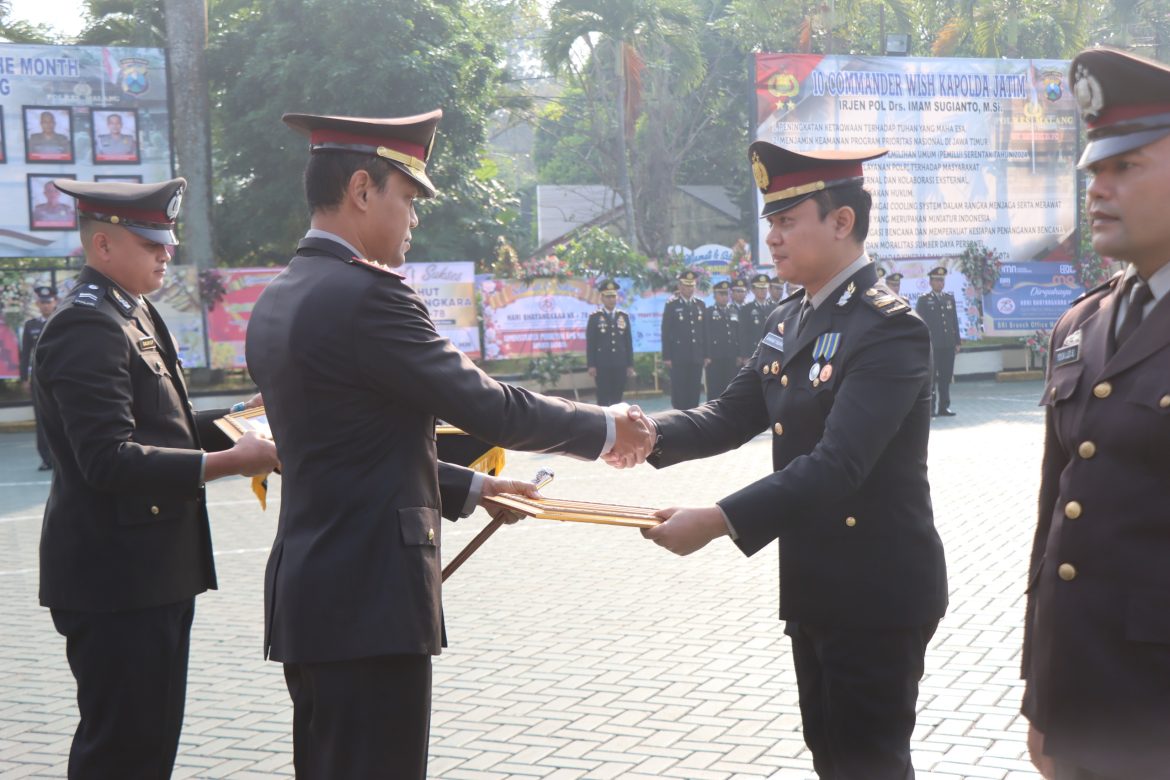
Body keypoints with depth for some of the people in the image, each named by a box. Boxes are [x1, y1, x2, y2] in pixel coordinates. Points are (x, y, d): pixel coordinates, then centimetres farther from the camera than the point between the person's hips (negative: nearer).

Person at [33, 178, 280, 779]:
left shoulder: (134, 315, 15)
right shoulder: (86, 328, -17)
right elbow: (111, 460, -26)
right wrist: (230, 462, -26)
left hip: (154, 567, 10)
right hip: (117, 576, -10)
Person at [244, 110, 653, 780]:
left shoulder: (277, 303, 13)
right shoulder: (366, 294, -16)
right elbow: (490, 408, -15)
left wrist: (469, 488, 20)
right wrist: (604, 429, 0)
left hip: (309, 597, 10)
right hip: (370, 602, -10)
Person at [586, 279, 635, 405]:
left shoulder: (624, 316, 10)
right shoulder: (594, 317, 1)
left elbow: (629, 342, 10)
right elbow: (590, 343, -2)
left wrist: (630, 365, 6)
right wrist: (591, 365, -8)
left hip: (620, 365, 3)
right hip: (602, 365, -3)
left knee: (617, 398, 5)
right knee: (603, 398, -2)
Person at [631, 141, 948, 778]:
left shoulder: (888, 328, -20)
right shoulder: (788, 322, 10)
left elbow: (837, 463, -29)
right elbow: (732, 415, 6)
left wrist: (718, 521, -34)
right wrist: (651, 433, -12)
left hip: (877, 593, -9)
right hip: (814, 587, 9)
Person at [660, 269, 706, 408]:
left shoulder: (701, 305, 13)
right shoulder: (671, 306, 0)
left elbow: (705, 332, 13)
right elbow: (666, 333, -3)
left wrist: (706, 355, 7)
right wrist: (666, 357, -8)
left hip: (696, 356, 4)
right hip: (679, 356, -4)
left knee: (694, 391, 3)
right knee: (679, 391, -4)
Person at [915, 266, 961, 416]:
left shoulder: (950, 299, 16)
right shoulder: (923, 300, 1)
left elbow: (955, 322, 16)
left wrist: (957, 342, 12)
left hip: (948, 346, 5)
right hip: (932, 346, -5)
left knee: (946, 377, 5)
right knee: (931, 377, -4)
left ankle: (944, 407, 10)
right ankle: (930, 408, -1)